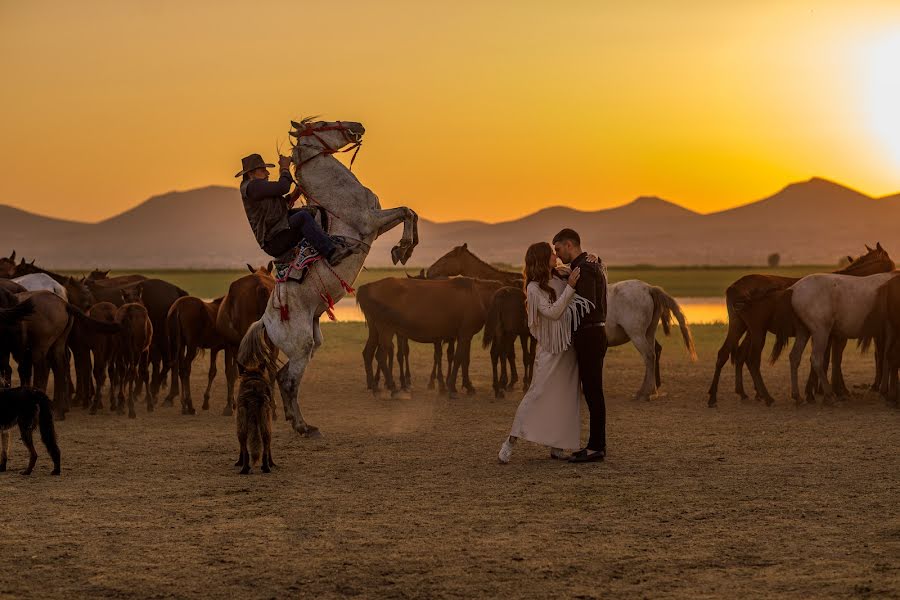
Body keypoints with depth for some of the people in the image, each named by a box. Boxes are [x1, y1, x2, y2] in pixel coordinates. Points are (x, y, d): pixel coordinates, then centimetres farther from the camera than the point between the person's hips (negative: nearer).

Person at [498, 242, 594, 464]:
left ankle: (556, 446, 11)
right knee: (537, 392, -10)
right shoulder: (534, 288, -10)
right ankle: (510, 442, -7)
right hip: (549, 349, -6)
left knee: (565, 397, 6)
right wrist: (570, 287, -22)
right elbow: (553, 312, -20)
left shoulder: (560, 278, 7)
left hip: (568, 345, 6)